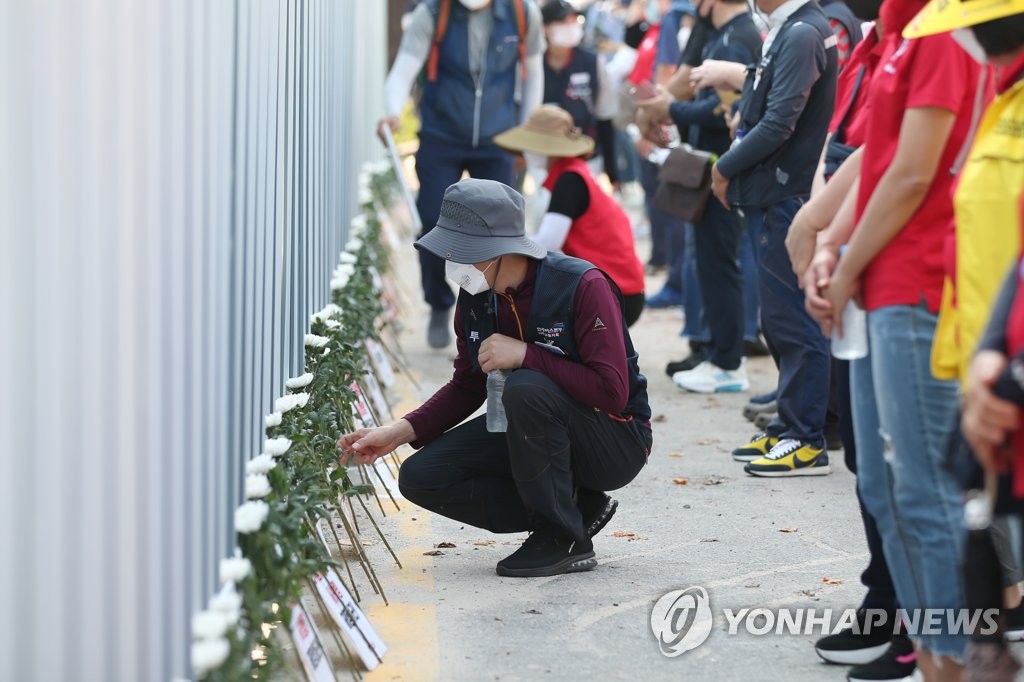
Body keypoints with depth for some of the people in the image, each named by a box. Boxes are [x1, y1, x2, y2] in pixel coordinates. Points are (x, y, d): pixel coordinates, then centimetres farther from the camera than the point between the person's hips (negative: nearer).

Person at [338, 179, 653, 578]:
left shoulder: (583, 287, -23)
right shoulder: (476, 297, -3)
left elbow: (612, 392, -30)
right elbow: (467, 388, 8)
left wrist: (525, 355, -31)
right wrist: (401, 431, -6)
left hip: (616, 440, -7)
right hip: (532, 435, 7)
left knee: (525, 388, -36)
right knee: (421, 477, -9)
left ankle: (564, 539, -17)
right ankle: (579, 508, -1)